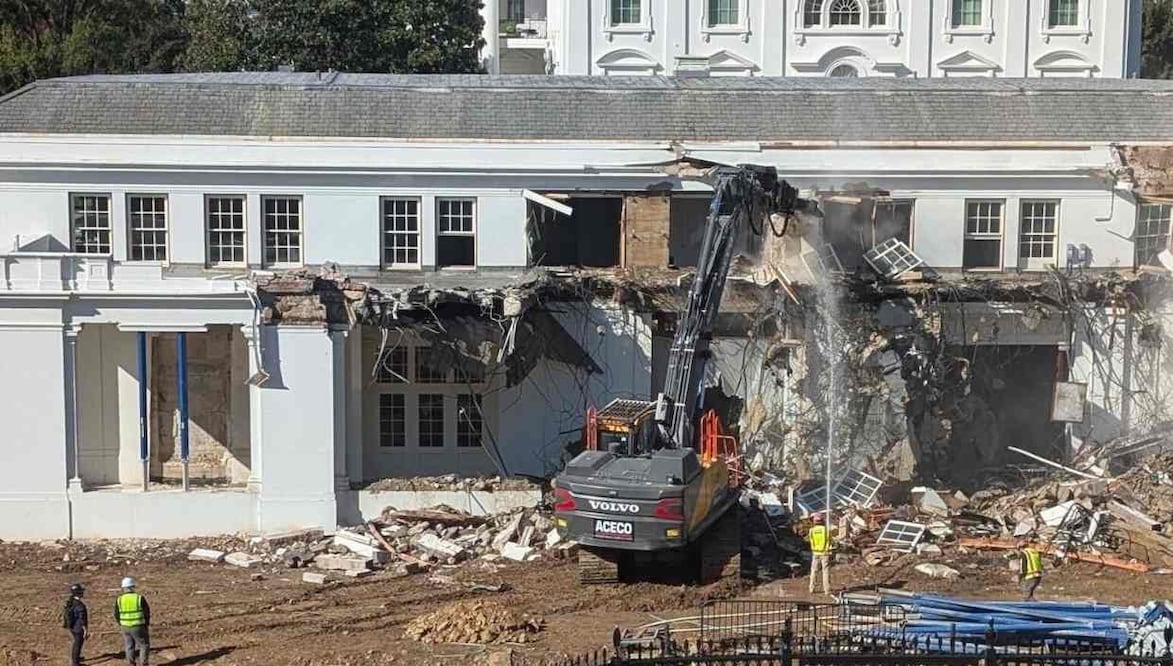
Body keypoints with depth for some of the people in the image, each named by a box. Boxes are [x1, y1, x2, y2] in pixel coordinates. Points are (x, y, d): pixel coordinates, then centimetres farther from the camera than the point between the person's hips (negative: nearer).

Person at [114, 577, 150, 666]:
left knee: (129, 647, 16)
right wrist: (147, 625, 8)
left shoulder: (119, 600, -5)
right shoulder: (140, 598, -14)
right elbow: (147, 613, -8)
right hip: (138, 627, -4)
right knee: (144, 646, 9)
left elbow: (116, 615, 3)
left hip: (125, 627, 4)